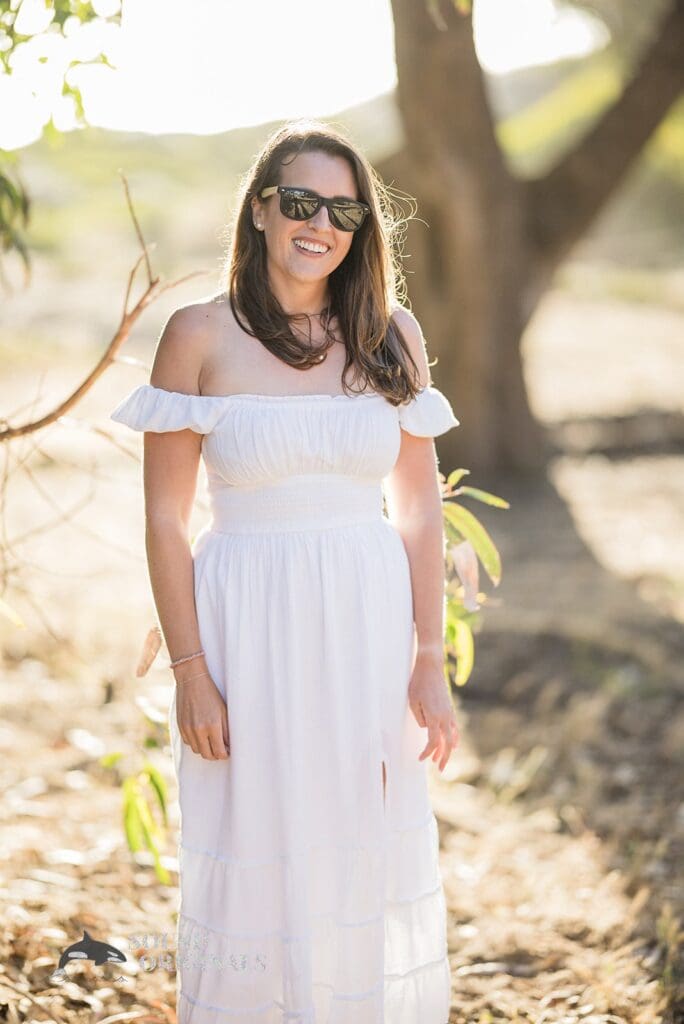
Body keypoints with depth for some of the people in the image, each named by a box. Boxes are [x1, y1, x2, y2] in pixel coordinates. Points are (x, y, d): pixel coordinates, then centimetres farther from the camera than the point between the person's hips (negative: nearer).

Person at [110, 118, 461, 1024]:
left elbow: (419, 510, 5)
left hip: (370, 627, 3)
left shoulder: (391, 333, 3)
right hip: (251, 629, -2)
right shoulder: (200, 335, -5)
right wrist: (190, 672, -8)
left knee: (375, 863, 11)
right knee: (257, 862, 6)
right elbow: (164, 518, -4)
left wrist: (431, 664, 1)